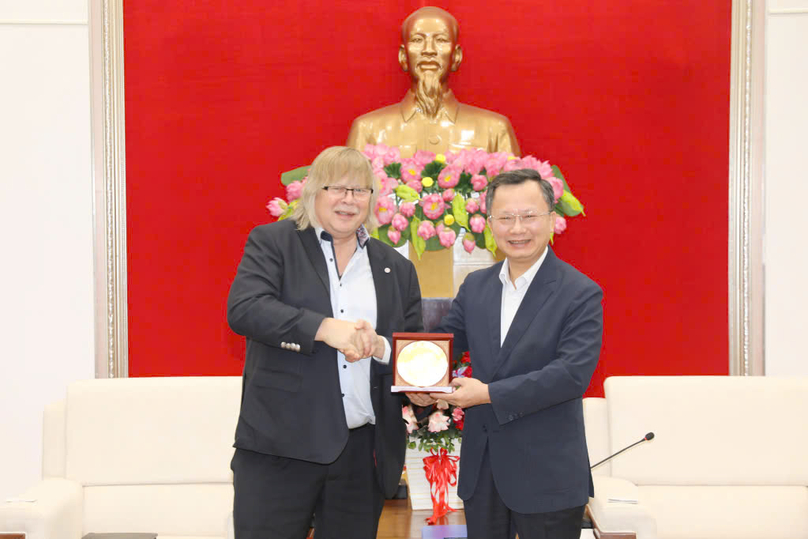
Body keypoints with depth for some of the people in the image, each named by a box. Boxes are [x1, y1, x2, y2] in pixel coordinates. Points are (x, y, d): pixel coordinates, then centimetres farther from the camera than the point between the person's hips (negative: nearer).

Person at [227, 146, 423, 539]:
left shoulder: (397, 268, 13)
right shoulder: (272, 242, 3)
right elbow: (243, 308, -13)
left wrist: (379, 348, -10)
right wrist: (324, 328, -24)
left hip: (365, 450, 4)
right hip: (280, 445, -3)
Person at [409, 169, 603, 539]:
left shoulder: (581, 293, -10)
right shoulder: (475, 286, 8)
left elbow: (572, 373, -20)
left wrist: (490, 394, -24)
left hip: (547, 476, -5)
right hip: (480, 466, 5)